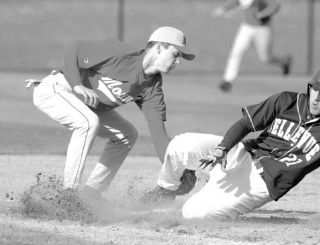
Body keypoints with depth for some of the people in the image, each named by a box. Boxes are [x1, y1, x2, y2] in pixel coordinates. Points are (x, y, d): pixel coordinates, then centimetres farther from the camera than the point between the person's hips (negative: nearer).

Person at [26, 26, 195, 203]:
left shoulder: (152, 88, -3)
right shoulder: (120, 54, -25)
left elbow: (158, 132, -6)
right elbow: (72, 48, -22)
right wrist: (77, 86, -35)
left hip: (83, 103, 9)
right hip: (53, 89, -9)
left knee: (127, 135, 7)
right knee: (89, 122, -32)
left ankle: (92, 193, 5)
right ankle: (69, 189, -25)